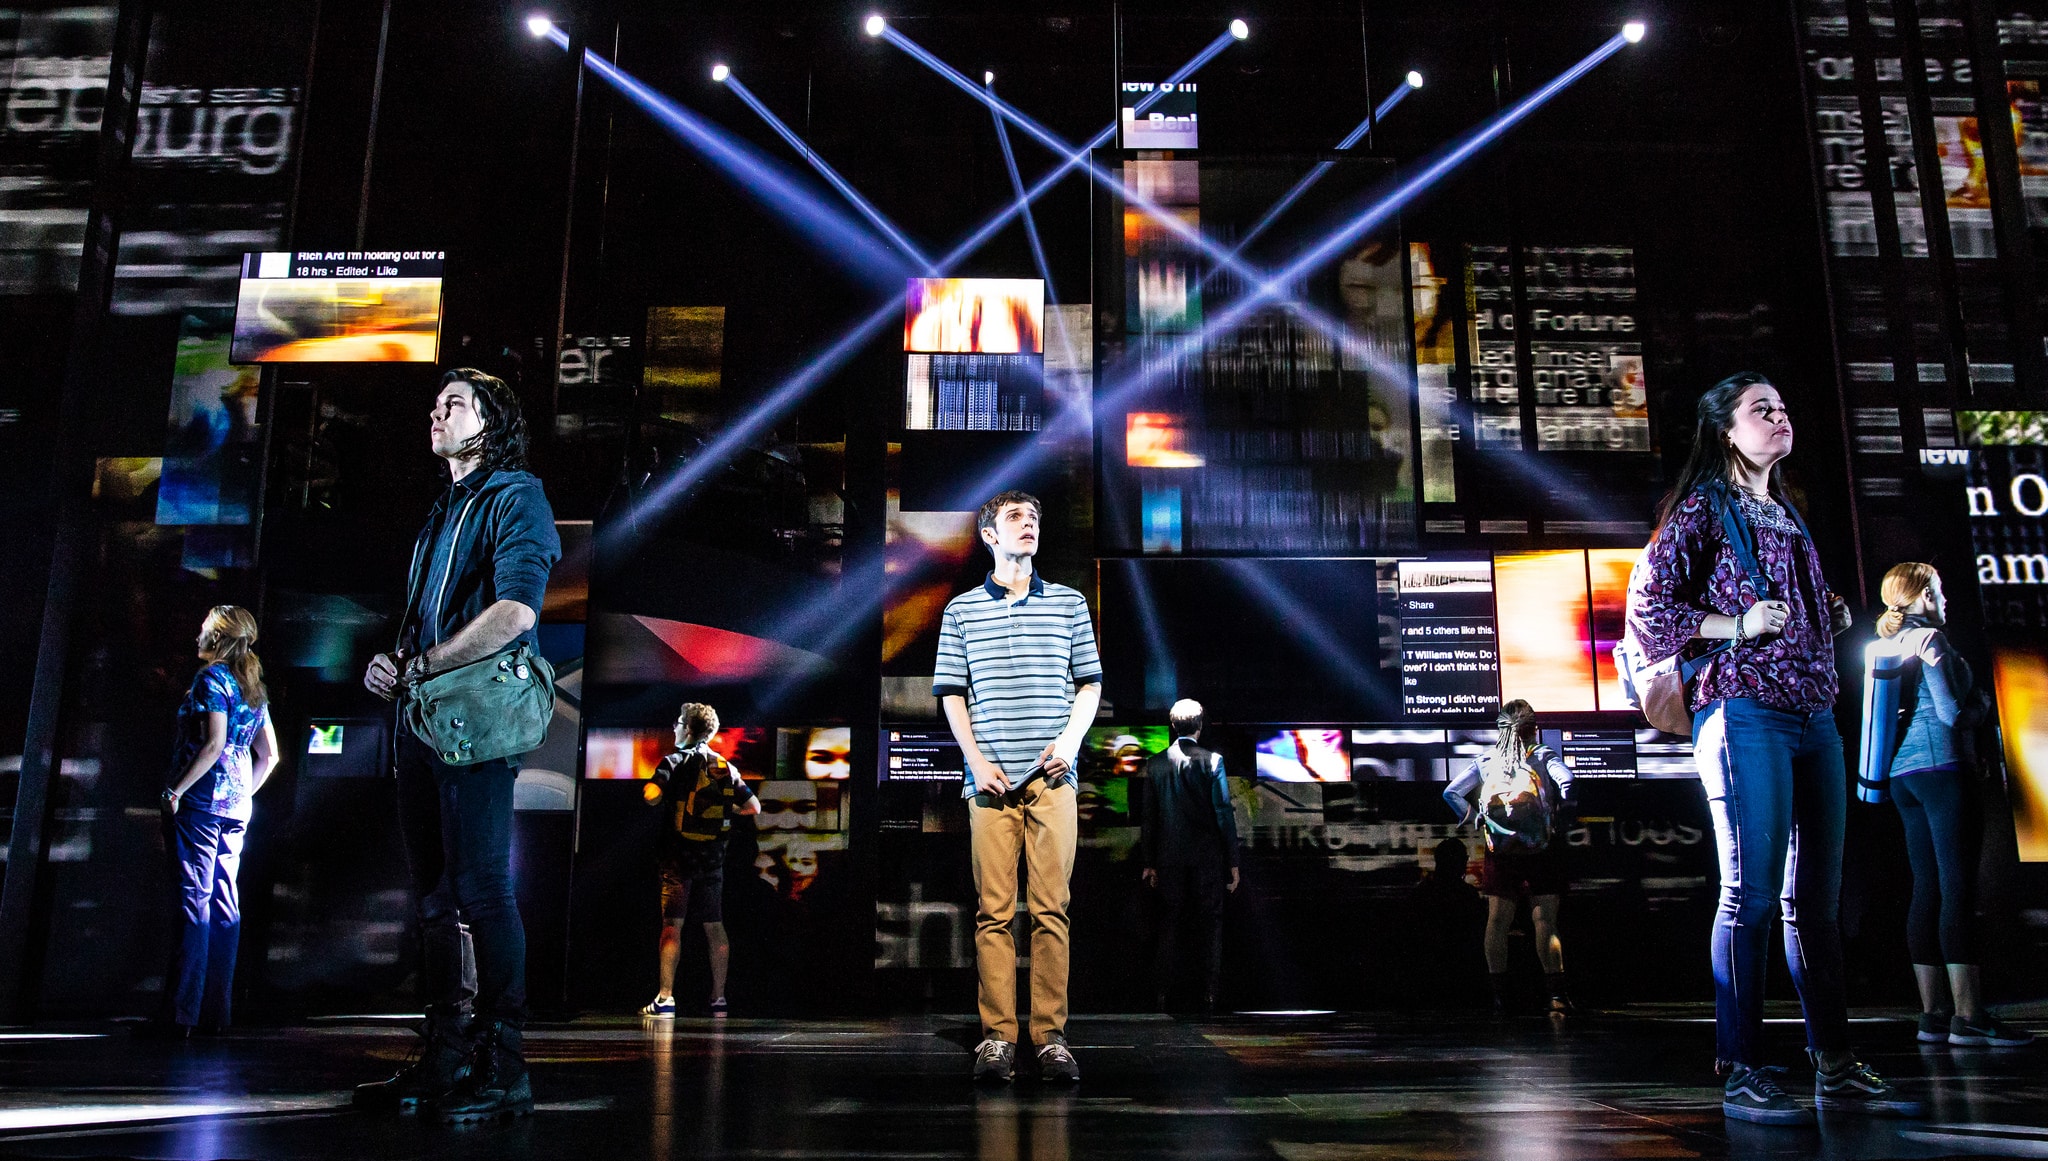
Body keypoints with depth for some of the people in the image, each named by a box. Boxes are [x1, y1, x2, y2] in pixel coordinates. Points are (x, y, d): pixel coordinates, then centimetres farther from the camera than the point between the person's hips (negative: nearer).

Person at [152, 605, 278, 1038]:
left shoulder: (212, 677, -7)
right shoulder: (255, 688, 17)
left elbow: (213, 744, -18)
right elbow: (269, 755, 17)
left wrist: (174, 791, -13)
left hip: (201, 801, -8)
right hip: (236, 807, 8)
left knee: (194, 899, -8)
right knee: (225, 901, 7)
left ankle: (182, 1014, -8)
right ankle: (217, 1011, 10)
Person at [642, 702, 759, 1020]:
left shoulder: (676, 761, -4)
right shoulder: (727, 768, 10)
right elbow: (754, 807, 10)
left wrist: (670, 797, 3)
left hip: (680, 854, -4)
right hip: (713, 857, 4)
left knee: (672, 925, -6)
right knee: (714, 926, 9)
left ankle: (665, 999, -13)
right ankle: (718, 998, 12)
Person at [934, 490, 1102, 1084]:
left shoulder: (1069, 603, 13)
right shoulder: (961, 609, 11)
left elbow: (1090, 683, 13)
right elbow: (951, 693, 9)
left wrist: (1069, 741, -4)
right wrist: (976, 760, -3)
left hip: (1052, 777, 0)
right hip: (991, 779, 0)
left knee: (1051, 907, -2)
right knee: (993, 909, -1)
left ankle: (1051, 1036, 3)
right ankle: (997, 1035, 5)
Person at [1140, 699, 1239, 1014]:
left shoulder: (1155, 763, 3)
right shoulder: (1212, 760, -6)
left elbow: (1148, 817, 6)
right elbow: (1224, 812, -7)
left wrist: (1150, 862, 13)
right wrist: (1233, 861, -2)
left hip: (1170, 857, 2)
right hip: (1208, 856, -2)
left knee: (1169, 924, 8)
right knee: (1210, 923, 4)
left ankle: (1162, 995, 5)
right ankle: (1209, 995, 1)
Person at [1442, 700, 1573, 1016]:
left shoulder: (1485, 761, 8)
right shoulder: (1543, 756, 1)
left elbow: (1451, 792, 0)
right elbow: (1566, 782, -18)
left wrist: (1474, 817, 7)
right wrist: (1558, 816, -6)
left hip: (1500, 853, 2)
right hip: (1541, 850, -2)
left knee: (1497, 921, 6)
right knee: (1545, 922, -1)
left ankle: (1500, 995, 5)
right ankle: (1557, 993, -5)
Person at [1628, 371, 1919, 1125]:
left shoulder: (1788, 518, 22)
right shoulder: (1702, 510, 0)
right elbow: (1649, 606, -7)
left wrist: (1834, 620, 10)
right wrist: (1736, 626, -15)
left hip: (1814, 716, 7)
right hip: (1744, 713, -7)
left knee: (1817, 897, 8)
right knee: (1753, 890, -9)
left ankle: (1836, 1068, 15)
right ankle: (1741, 1073, -3)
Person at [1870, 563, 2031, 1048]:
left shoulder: (1887, 645, 18)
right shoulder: (1929, 638, -6)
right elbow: (1950, 711, -13)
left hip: (1901, 772, 8)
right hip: (1940, 766, -8)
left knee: (1927, 890, 7)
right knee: (1958, 889, -10)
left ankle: (1934, 1013, 7)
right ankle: (1969, 1015, -12)